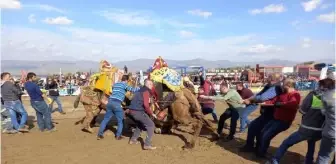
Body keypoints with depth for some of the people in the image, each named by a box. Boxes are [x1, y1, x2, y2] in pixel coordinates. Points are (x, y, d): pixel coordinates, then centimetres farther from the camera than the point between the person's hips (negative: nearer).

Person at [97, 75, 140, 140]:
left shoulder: (115, 84, 23)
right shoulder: (124, 85, 4)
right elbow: (132, 90, -8)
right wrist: (139, 88, 6)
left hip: (110, 102, 6)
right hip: (117, 104, -6)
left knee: (106, 119, 15)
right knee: (120, 120, 10)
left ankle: (99, 134, 14)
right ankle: (118, 136, 11)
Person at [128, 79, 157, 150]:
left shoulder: (141, 90, 21)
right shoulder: (146, 91, -8)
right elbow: (146, 105, -20)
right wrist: (151, 113, -9)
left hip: (132, 111, 9)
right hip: (138, 111, -9)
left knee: (140, 124, 31)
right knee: (151, 125, -3)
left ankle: (133, 139, 32)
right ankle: (147, 144, -7)